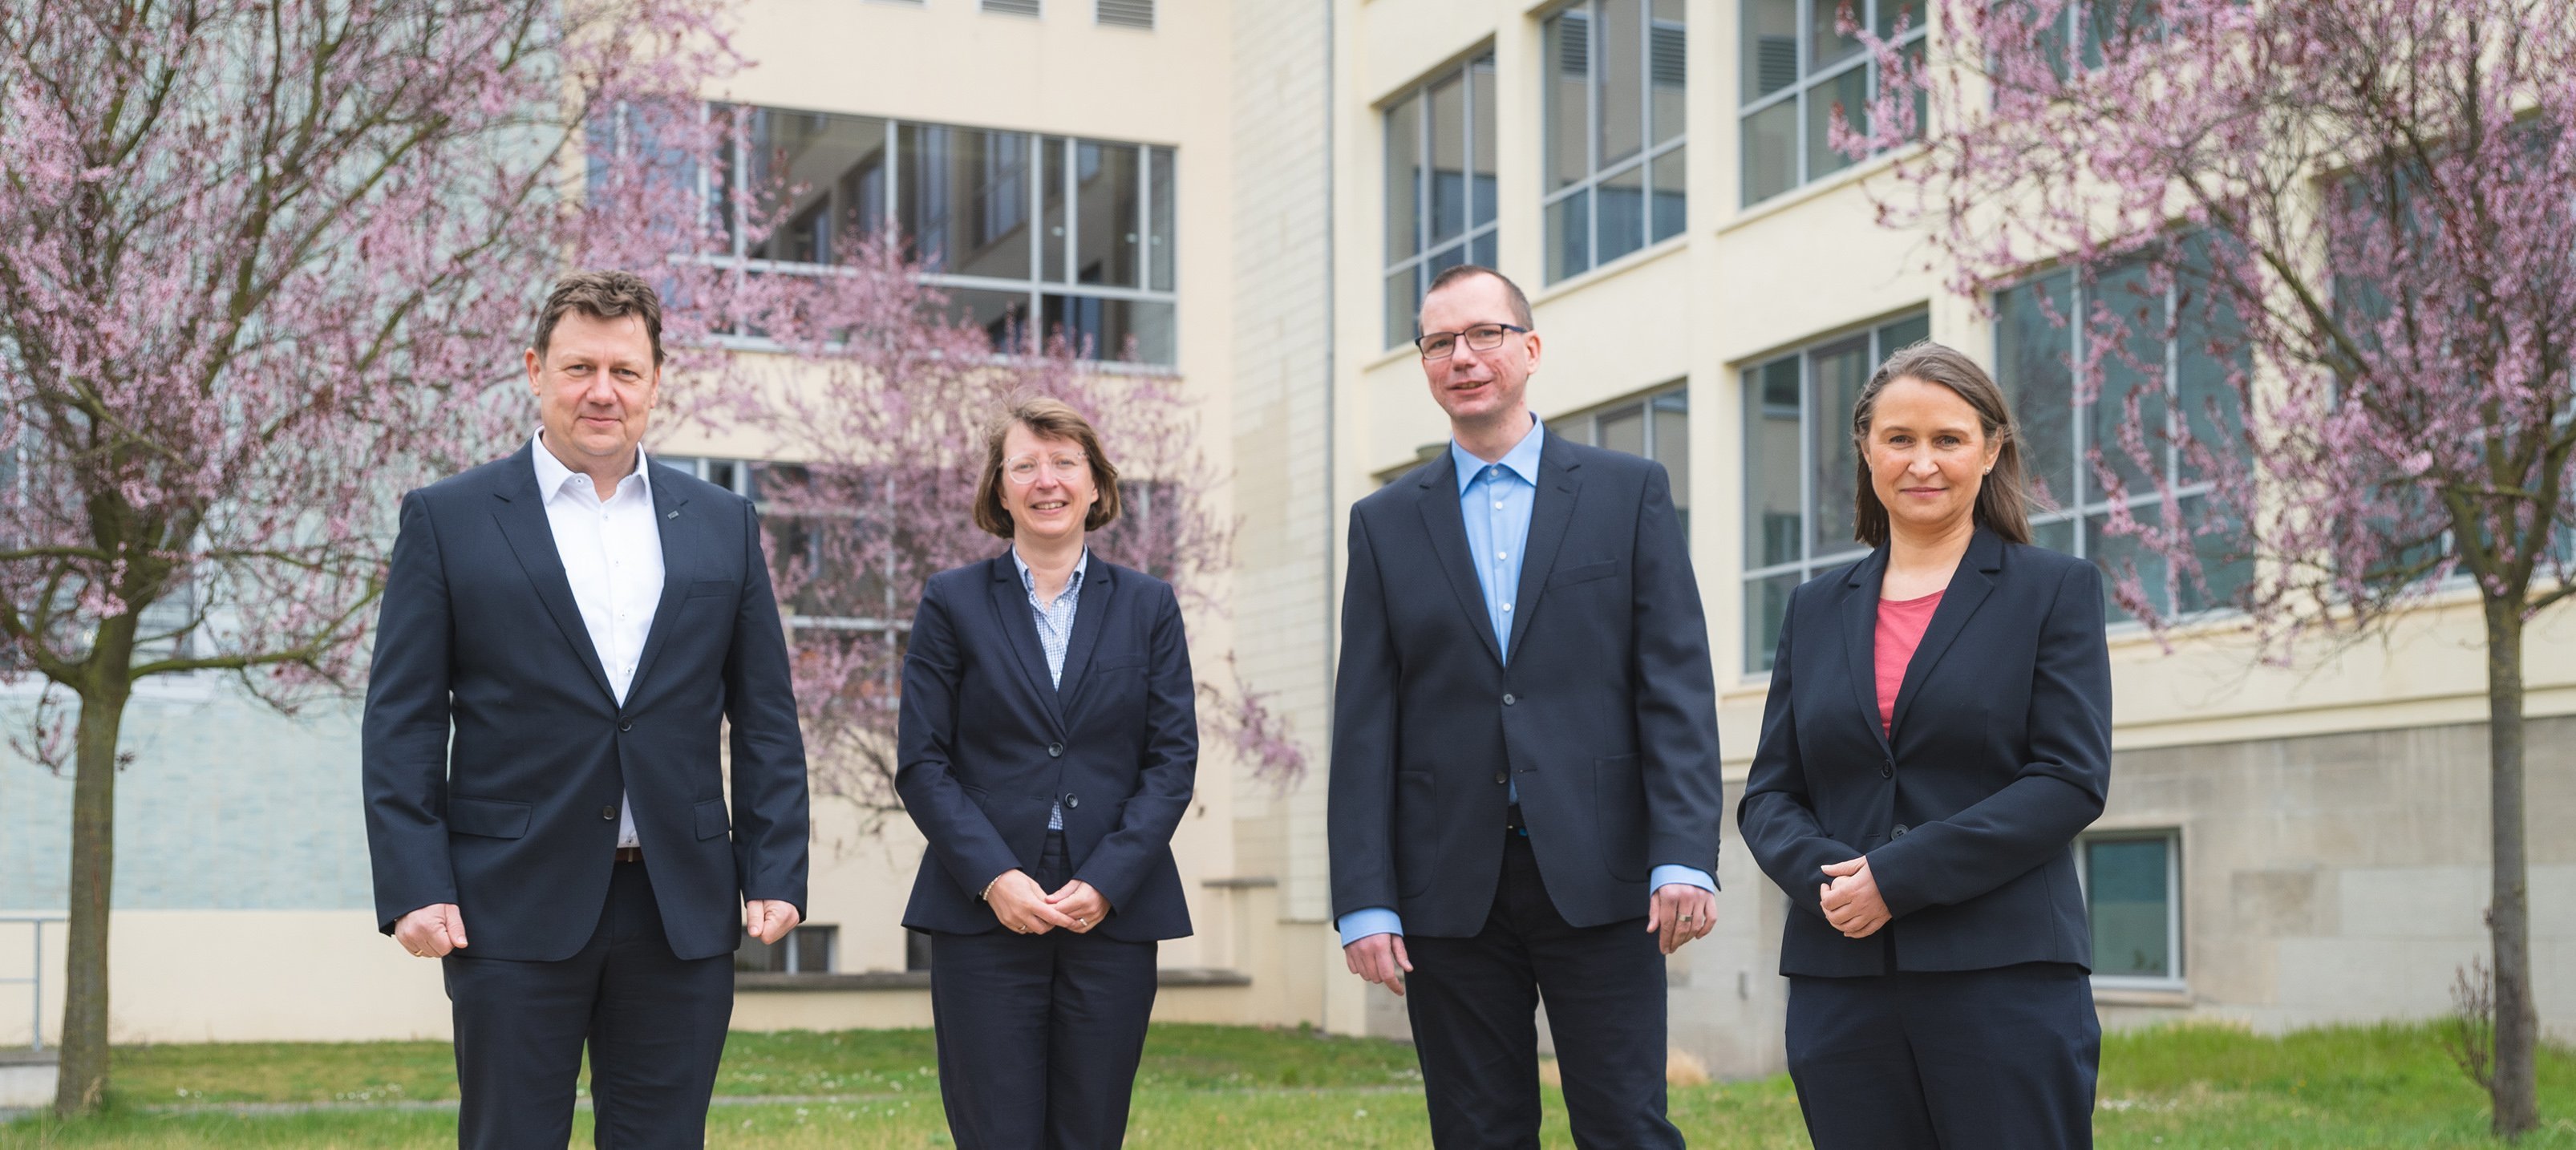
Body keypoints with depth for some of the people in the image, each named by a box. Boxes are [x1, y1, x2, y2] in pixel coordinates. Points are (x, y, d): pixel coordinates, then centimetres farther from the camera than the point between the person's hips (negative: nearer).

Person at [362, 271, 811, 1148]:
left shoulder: (723, 525, 10)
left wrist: (776, 875, 1)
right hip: (515, 910, -2)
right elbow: (402, 726, 0)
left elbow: (766, 721, 10)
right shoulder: (448, 520, 3)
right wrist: (414, 889, -8)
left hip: (682, 912, 2)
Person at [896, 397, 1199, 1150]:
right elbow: (921, 764, 1)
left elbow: (1173, 759, 4)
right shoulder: (953, 603, 6)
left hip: (1114, 913, 2)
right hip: (983, 913, -1)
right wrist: (993, 877, -12)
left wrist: (1106, 882, -8)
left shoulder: (1148, 606, 10)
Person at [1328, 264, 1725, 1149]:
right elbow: (1364, 726, 6)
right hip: (1449, 887, 2)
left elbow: (1677, 684, 0)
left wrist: (1685, 855, -11)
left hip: (1597, 875, -2)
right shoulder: (1385, 522, 11)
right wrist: (1364, 901, -2)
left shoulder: (1629, 492, 7)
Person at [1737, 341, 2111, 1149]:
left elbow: (2072, 779, -6)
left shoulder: (2056, 590, 5)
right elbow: (1769, 793, 13)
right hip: (1840, 984, 3)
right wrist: (1823, 877, -10)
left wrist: (1897, 875, -13)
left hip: (2005, 981, -3)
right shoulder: (1816, 609, 15)